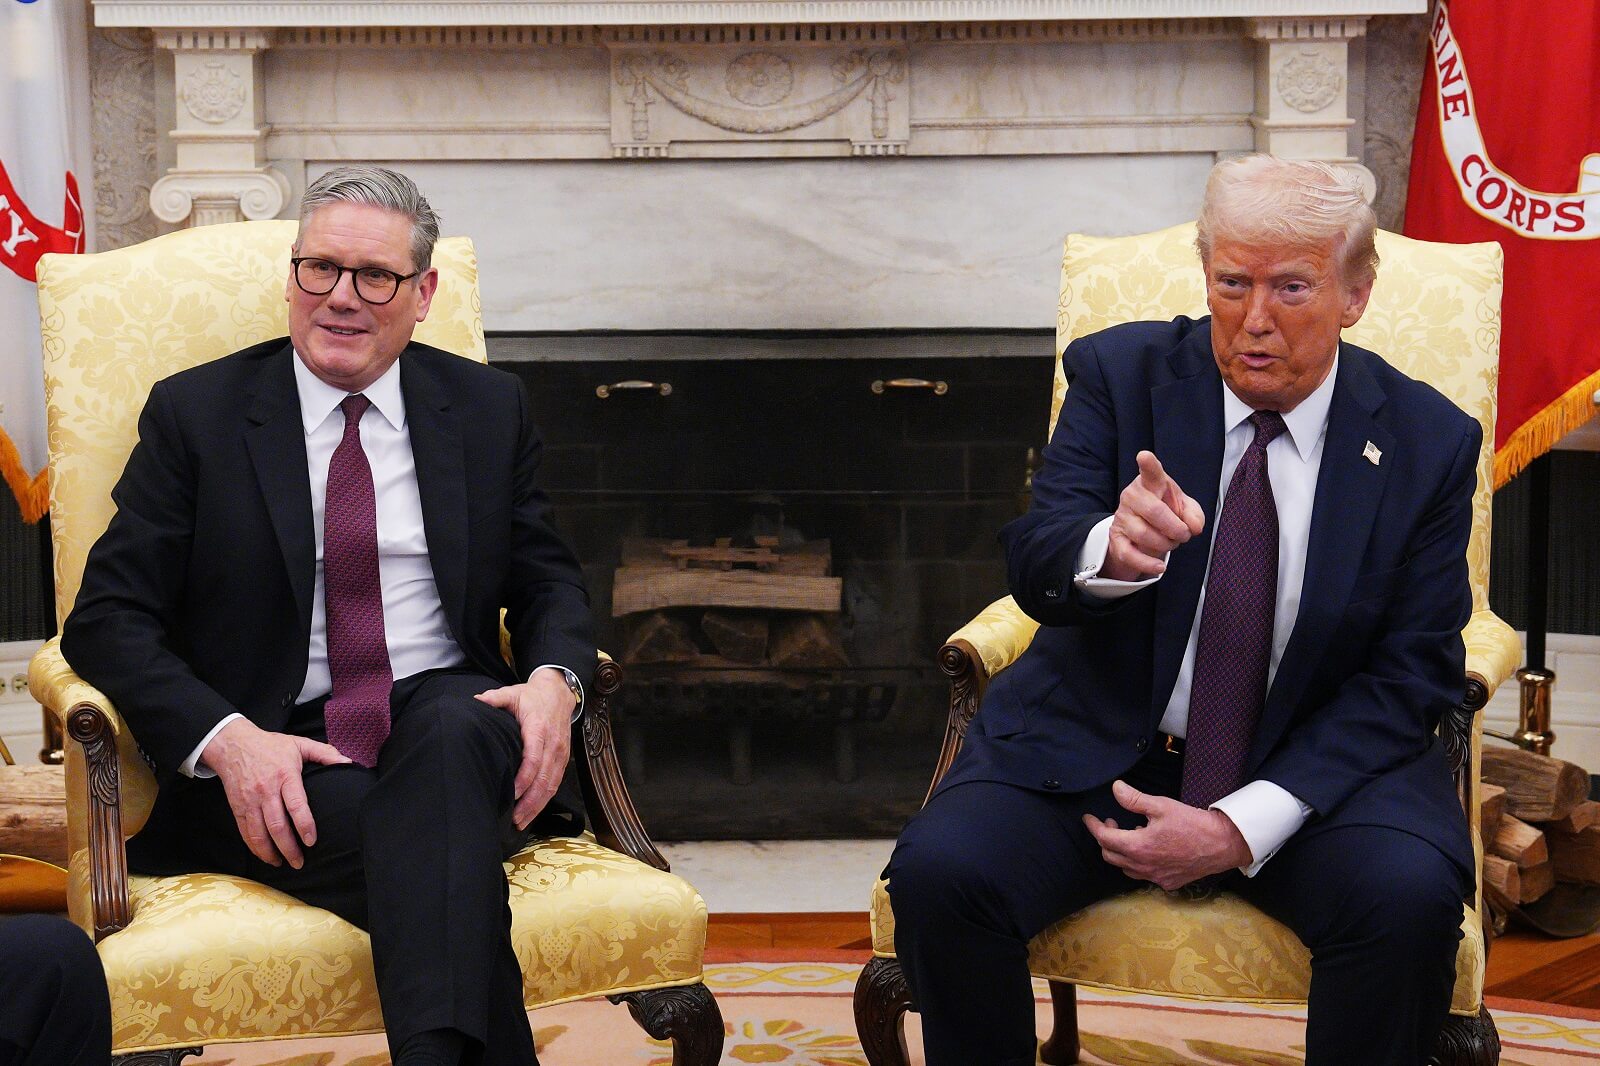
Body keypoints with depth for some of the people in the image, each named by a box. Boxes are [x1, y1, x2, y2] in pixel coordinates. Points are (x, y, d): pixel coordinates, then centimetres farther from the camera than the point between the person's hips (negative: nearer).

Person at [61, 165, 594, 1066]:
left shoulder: (489, 407, 14)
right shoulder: (195, 412, 6)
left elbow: (550, 583, 16)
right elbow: (106, 620, 1)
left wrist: (554, 679, -10)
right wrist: (226, 740, -18)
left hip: (448, 718, 2)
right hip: (273, 756, -1)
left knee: (454, 733, -36)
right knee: (429, 855, -35)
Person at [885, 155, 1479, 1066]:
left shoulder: (1431, 442, -3)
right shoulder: (1120, 373, -2)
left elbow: (1410, 675, -4)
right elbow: (1033, 569, -12)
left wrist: (1246, 827, -16)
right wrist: (1110, 547, -38)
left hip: (1312, 762, 0)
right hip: (1096, 745, 1)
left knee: (1410, 893, -30)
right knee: (939, 869, -25)